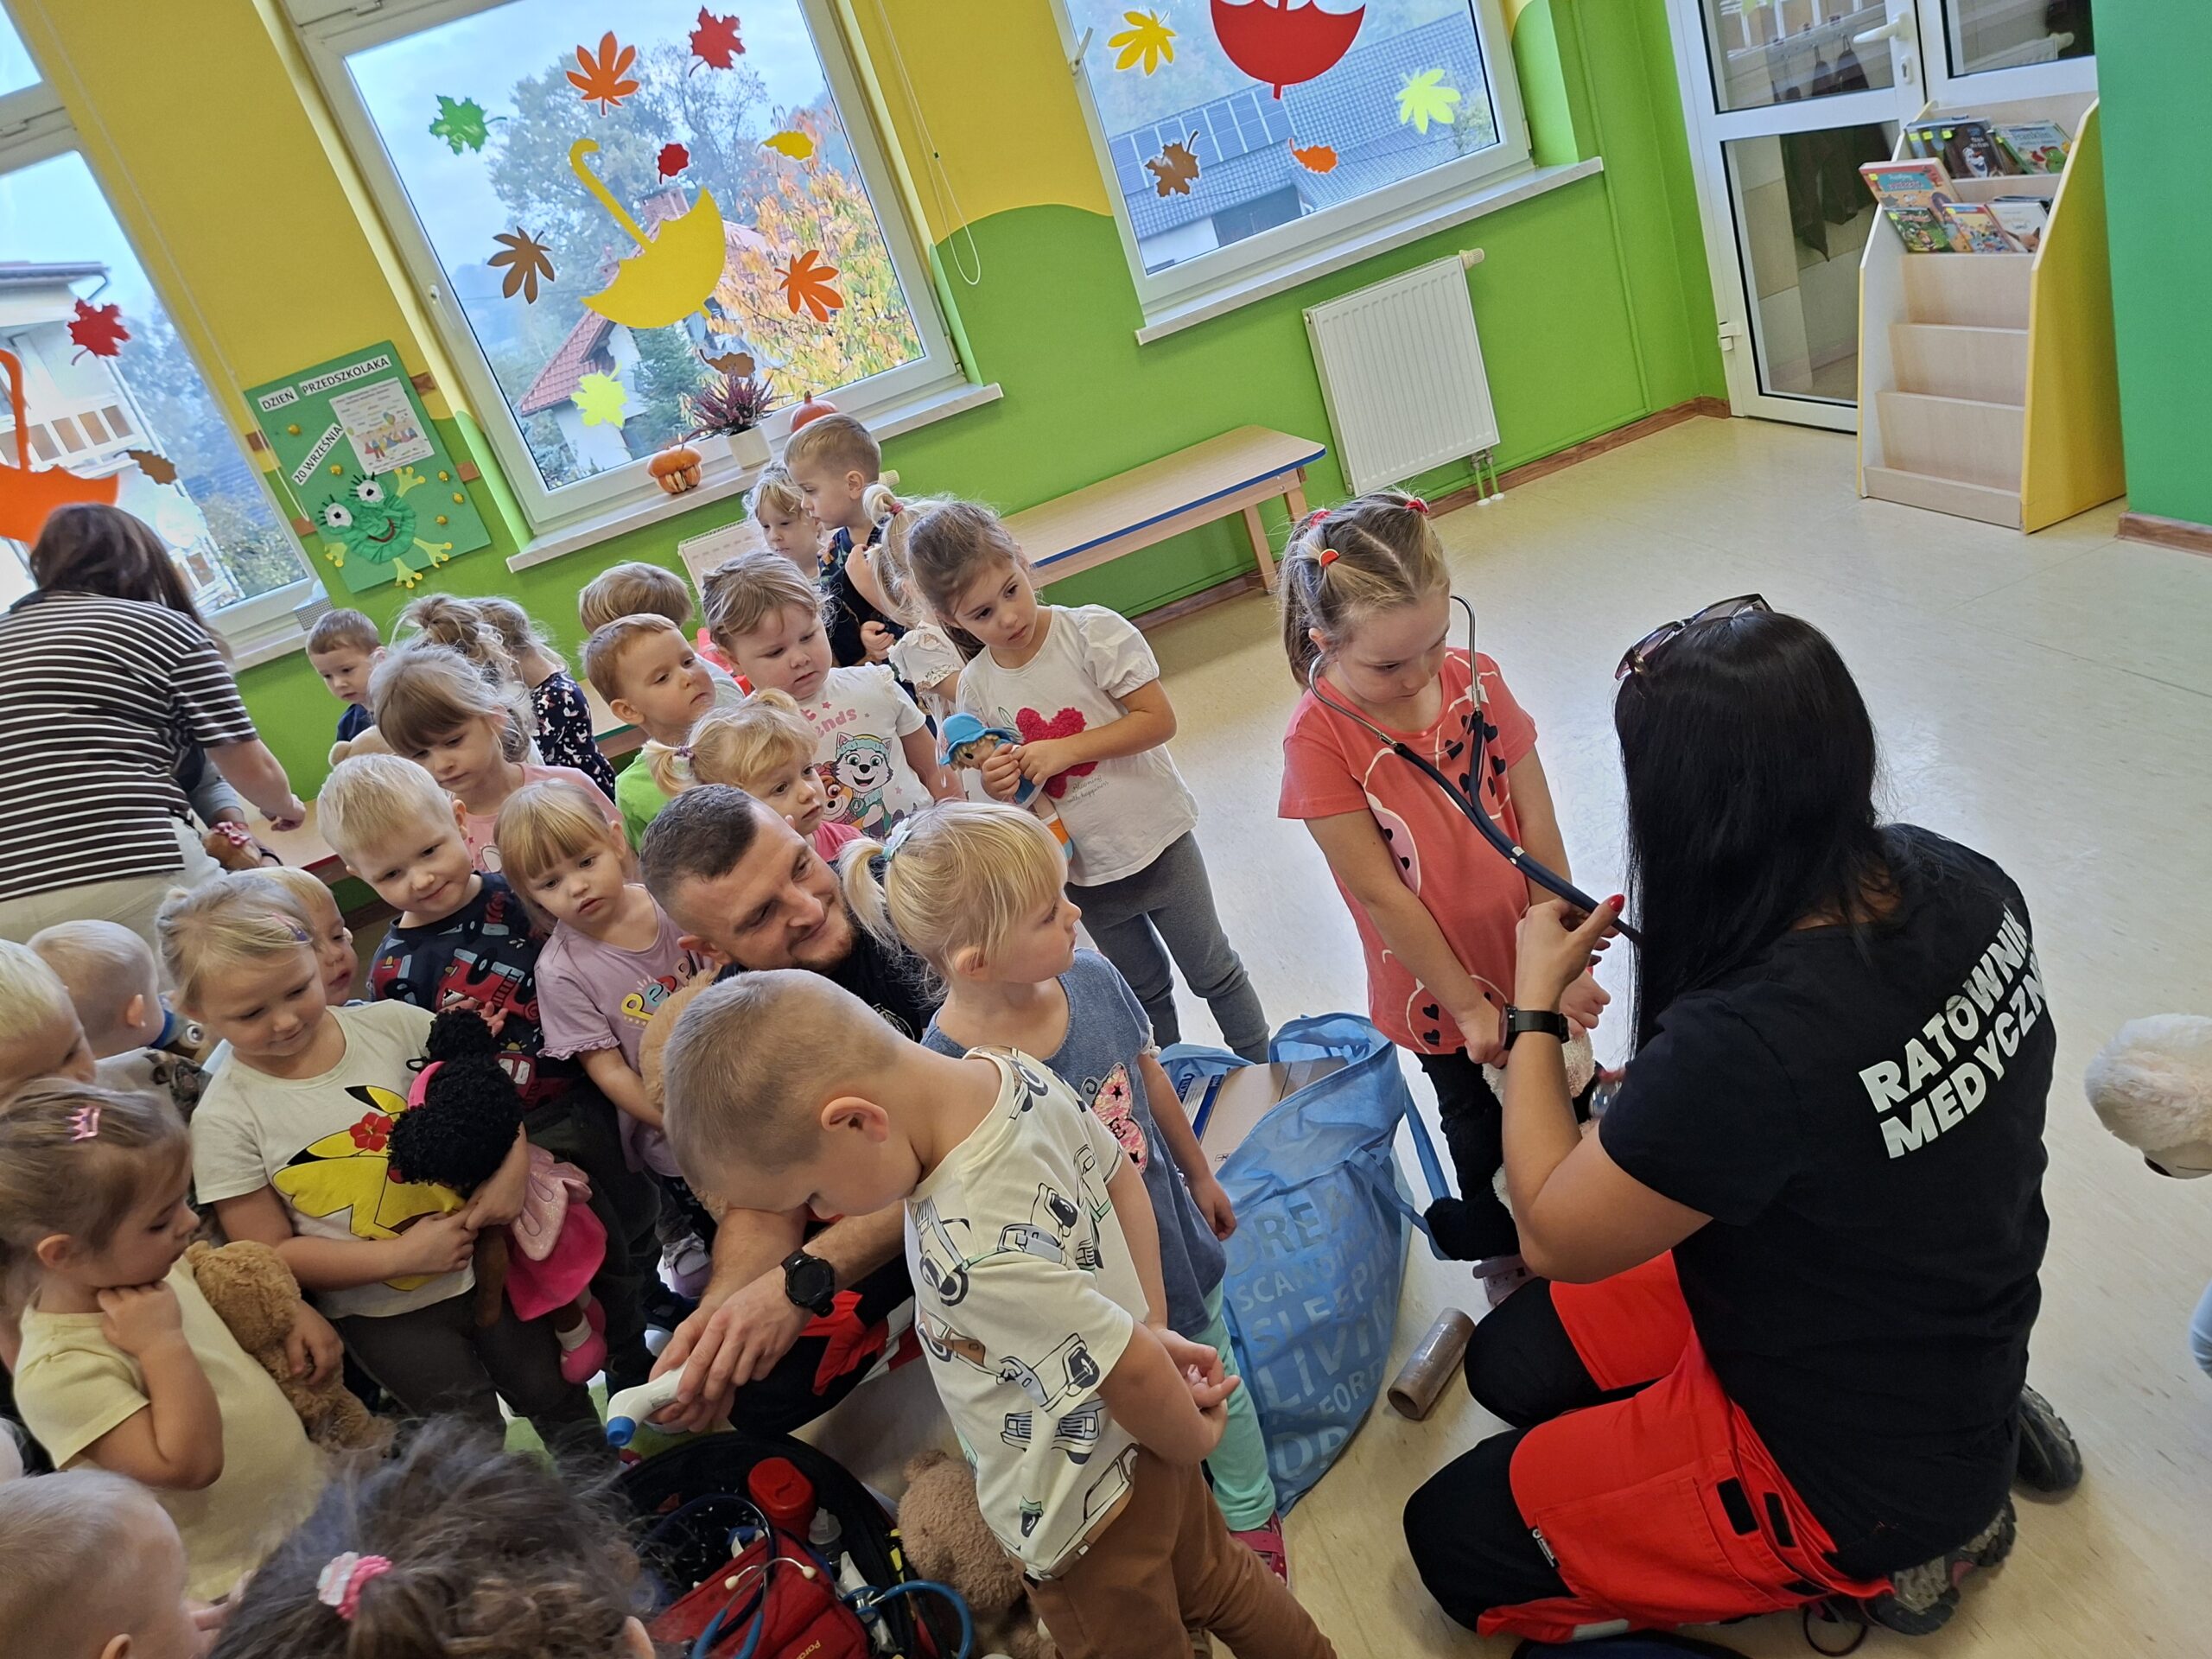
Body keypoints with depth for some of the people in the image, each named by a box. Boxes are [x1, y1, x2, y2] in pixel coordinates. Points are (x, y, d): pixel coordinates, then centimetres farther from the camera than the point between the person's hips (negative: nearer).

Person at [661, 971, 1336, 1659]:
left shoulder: (975, 1256, -41)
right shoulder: (1013, 1067, -19)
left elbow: (1134, 1371, -29)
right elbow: (1122, 1179, -1)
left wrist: (1192, 1443, -9)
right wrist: (1154, 1329, -2)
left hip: (1082, 1520, -7)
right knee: (1216, 1583, 31)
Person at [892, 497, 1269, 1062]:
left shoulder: (1093, 631, -17)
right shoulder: (977, 688, -6)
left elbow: (1160, 720, -20)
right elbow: (1007, 784, 6)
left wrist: (1064, 750, -25)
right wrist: (999, 785, -19)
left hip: (1157, 840, -3)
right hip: (1082, 871, 3)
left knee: (1211, 969, 16)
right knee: (1143, 990, 23)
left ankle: (1263, 1070, 39)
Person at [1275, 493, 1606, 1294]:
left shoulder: (1474, 679, -13)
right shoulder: (1318, 739, -24)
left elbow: (1538, 828, -9)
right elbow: (1383, 896, -21)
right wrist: (1469, 1006, -16)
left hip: (1532, 960, 3)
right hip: (1439, 990, -3)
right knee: (1481, 1129, 21)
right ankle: (1501, 1254, 50)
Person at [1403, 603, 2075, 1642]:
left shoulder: (1739, 1048, -40)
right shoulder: (1958, 885, -16)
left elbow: (1553, 1236, -21)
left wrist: (1534, 1004, -12)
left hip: (1858, 1463, -7)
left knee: (1453, 1539, 5)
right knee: (1512, 1358, 19)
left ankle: (1882, 1559, 9)